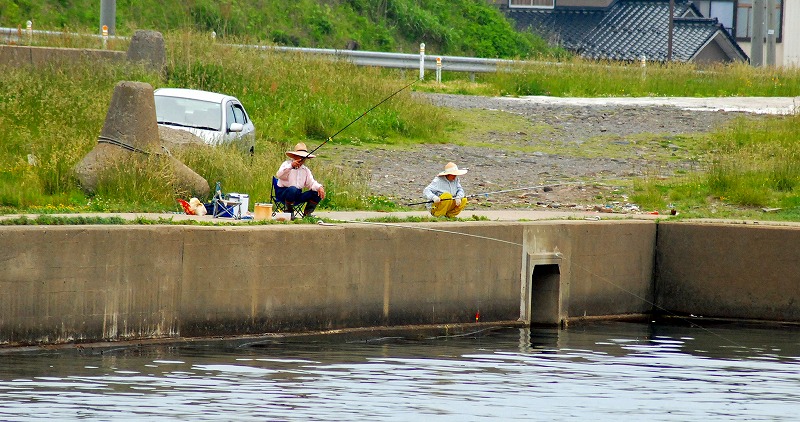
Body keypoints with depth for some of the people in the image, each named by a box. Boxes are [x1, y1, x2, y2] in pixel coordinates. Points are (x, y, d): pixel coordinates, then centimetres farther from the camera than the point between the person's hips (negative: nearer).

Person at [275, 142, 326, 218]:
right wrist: (291, 166, -38)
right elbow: (279, 175, -23)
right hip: (282, 193, -6)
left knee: (317, 193, -11)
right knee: (293, 189, -39)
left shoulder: (306, 170, 15)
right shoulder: (287, 164, -3)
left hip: (297, 195, 6)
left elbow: (311, 183, 5)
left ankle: (307, 214, 0)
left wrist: (319, 187, -18)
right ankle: (289, 212, -19)